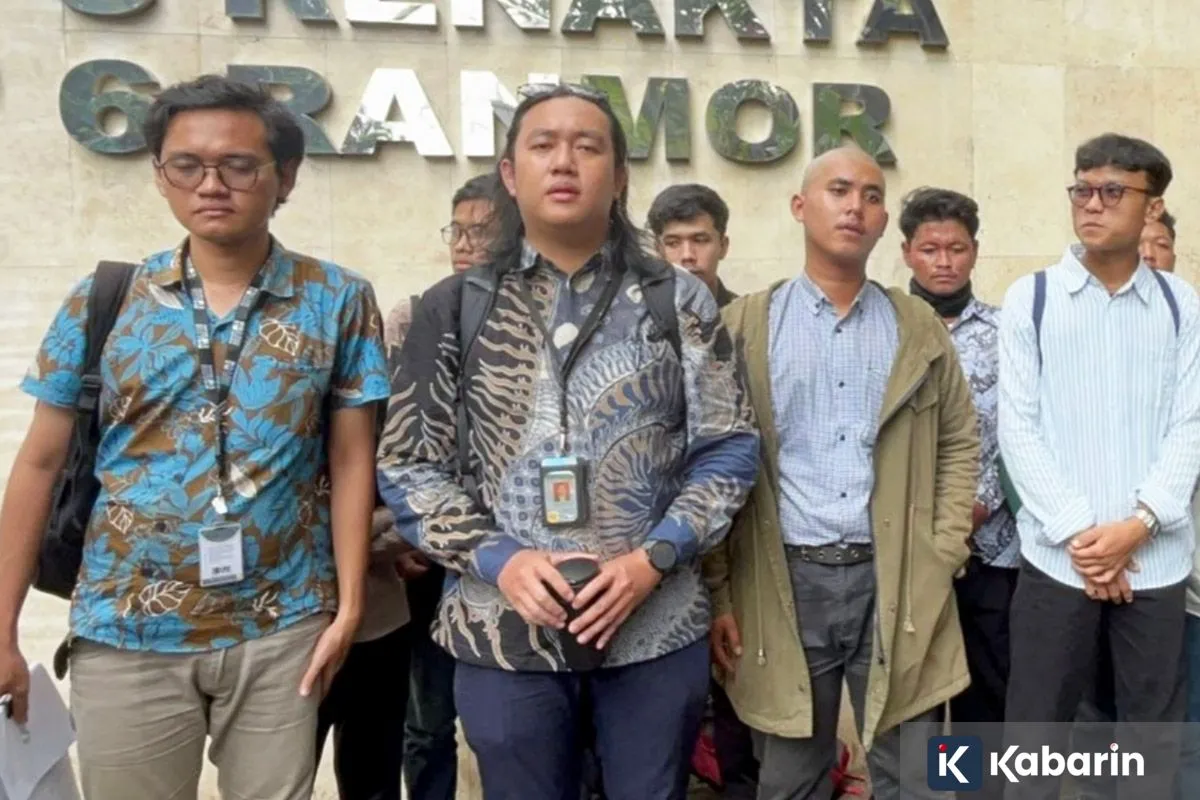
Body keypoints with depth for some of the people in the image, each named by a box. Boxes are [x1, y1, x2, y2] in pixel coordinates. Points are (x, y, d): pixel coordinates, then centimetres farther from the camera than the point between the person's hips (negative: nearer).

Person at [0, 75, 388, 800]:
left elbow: (350, 461, -2)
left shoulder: (339, 300, -3)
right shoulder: (102, 300, -1)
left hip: (281, 631, 0)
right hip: (126, 633, 1)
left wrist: (349, 605, -6)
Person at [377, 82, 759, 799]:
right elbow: (408, 463, 2)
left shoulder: (679, 301, 2)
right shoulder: (454, 308, 3)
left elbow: (729, 449, 1)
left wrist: (653, 559, -12)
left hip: (657, 625, 0)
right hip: (503, 631, 1)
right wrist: (497, 560, -12)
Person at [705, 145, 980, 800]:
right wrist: (719, 588, -4)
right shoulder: (743, 326, 1)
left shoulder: (918, 326, 8)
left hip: (897, 584, 2)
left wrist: (943, 556, 1)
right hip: (784, 583, -1)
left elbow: (959, 442, 12)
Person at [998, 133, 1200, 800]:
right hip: (1057, 557, -1)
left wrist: (1136, 525, -11)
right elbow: (1018, 426, -3)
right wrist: (1078, 534, -10)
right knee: (1037, 729, 5)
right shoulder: (1031, 298, 2)